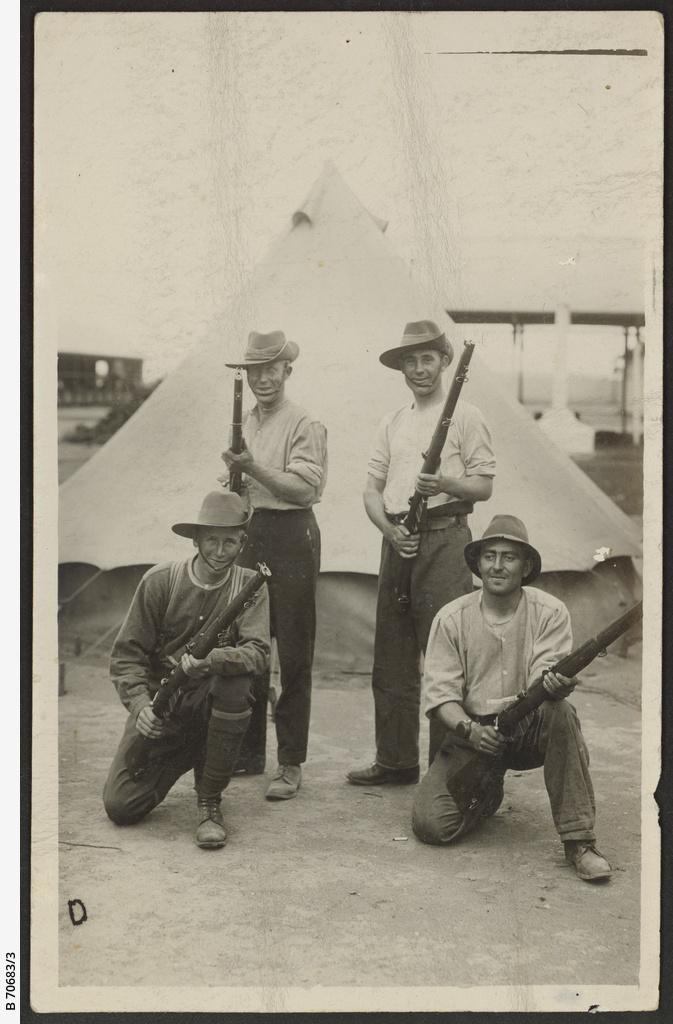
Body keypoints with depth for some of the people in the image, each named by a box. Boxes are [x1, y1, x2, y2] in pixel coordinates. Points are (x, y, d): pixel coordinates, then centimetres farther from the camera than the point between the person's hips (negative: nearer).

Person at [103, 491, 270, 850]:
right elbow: (127, 652, -4)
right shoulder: (160, 581, -6)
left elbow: (258, 653, -19)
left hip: (211, 702, 0)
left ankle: (209, 802, -17)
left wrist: (211, 660, -38)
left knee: (235, 682, -36)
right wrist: (139, 703, -21)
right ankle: (190, 757, 22)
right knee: (120, 806, -11)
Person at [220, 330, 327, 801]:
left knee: (293, 655, -2)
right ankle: (250, 751, 24)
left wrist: (253, 468, -24)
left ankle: (291, 765, 5)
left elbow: (305, 488, -17)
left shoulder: (305, 425, -7)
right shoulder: (244, 424, 15)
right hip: (250, 533, 7)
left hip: (291, 536, -7)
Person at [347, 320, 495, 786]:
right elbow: (373, 488, 14)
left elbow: (484, 485, -2)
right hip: (397, 540, 6)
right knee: (392, 662, 8)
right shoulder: (392, 423, 19)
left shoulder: (465, 415, 3)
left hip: (445, 538, -6)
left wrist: (446, 483, -21)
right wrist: (390, 529, -4)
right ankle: (395, 761, 18)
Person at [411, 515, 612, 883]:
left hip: (529, 728, 0)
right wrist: (469, 729, -28)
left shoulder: (550, 613, -4)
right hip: (471, 733, 1)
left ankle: (579, 841, -26)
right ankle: (487, 795, 17)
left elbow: (545, 678, -16)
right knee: (430, 824, -19)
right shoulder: (451, 618, -3)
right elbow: (440, 693, -8)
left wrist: (556, 685, -42)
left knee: (560, 712, -36)